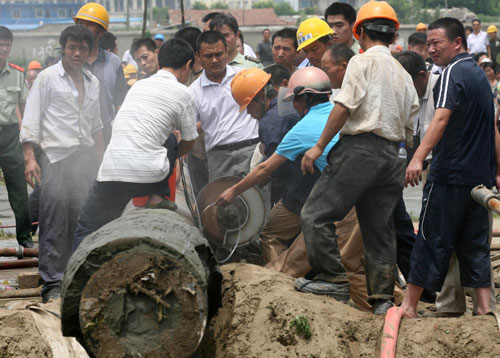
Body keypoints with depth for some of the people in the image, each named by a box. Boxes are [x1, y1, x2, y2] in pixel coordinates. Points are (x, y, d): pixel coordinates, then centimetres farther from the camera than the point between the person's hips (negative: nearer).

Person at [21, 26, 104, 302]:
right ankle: (52, 282, -8)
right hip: (55, 155, -5)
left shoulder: (92, 82, 17)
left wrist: (101, 157, 22)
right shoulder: (48, 77, 1)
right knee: (55, 220, -8)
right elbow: (32, 119, -3)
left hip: (85, 156, 5)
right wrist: (29, 158, -11)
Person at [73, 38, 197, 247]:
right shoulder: (182, 93, 6)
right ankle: (157, 199, 15)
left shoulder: (138, 86, 22)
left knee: (86, 230, 11)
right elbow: (188, 142, 16)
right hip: (149, 176, -3)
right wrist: (171, 157, 38)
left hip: (110, 173, 3)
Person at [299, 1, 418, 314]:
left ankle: (334, 279, -6)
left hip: (360, 149, -8)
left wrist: (319, 146, -10)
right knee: (380, 227, 10)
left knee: (316, 214, -3)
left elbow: (345, 106, -13)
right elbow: (409, 129, 19)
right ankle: (383, 297, 9)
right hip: (391, 156, 8)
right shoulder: (404, 75, 20)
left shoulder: (363, 61, -2)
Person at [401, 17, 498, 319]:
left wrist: (419, 158, -34)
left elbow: (442, 118, -25)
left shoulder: (454, 72, -10)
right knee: (475, 243, 10)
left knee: (432, 240, -2)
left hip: (451, 174, -8)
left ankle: (410, 305, 3)